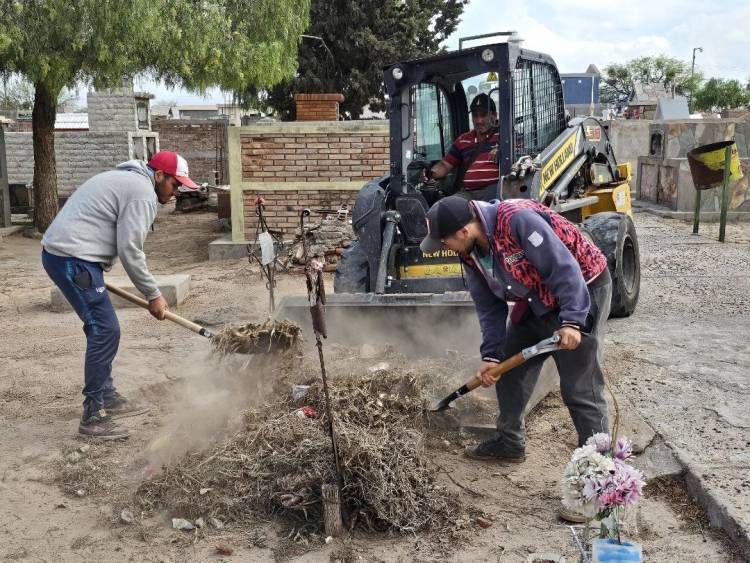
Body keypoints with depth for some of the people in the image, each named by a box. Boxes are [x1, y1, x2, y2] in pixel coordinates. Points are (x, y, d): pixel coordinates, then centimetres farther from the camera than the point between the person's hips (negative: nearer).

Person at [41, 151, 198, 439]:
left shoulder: (126, 179, 22)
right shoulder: (142, 193, -11)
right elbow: (130, 251, -15)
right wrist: (153, 295, -7)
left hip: (60, 252, 11)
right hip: (73, 259, -11)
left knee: (102, 329, 17)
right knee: (105, 331, -9)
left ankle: (107, 398, 27)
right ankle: (93, 416, -4)